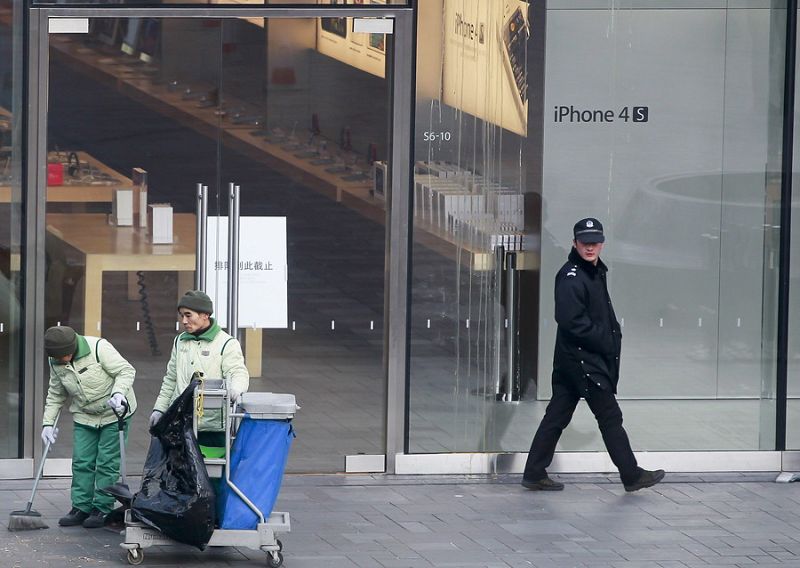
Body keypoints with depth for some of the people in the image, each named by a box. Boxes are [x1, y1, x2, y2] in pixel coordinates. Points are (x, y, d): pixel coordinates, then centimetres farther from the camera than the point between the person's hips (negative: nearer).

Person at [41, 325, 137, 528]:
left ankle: (102, 509, 2)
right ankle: (81, 508, 8)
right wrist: (48, 422, 1)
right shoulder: (55, 362, -5)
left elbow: (126, 371, -20)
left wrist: (118, 393, -37)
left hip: (114, 413, -5)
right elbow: (55, 394, 8)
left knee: (107, 463, -5)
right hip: (84, 417, 5)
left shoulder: (98, 348, -24)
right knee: (81, 462, 2)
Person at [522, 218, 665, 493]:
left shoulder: (596, 272, 15)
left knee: (557, 415, 10)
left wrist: (614, 334, 5)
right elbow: (572, 321, -21)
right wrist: (606, 341, -15)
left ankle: (534, 474, 13)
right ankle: (631, 475, 6)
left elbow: (604, 314, 23)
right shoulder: (571, 277, -16)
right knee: (610, 415, -2)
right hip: (582, 359, -10)